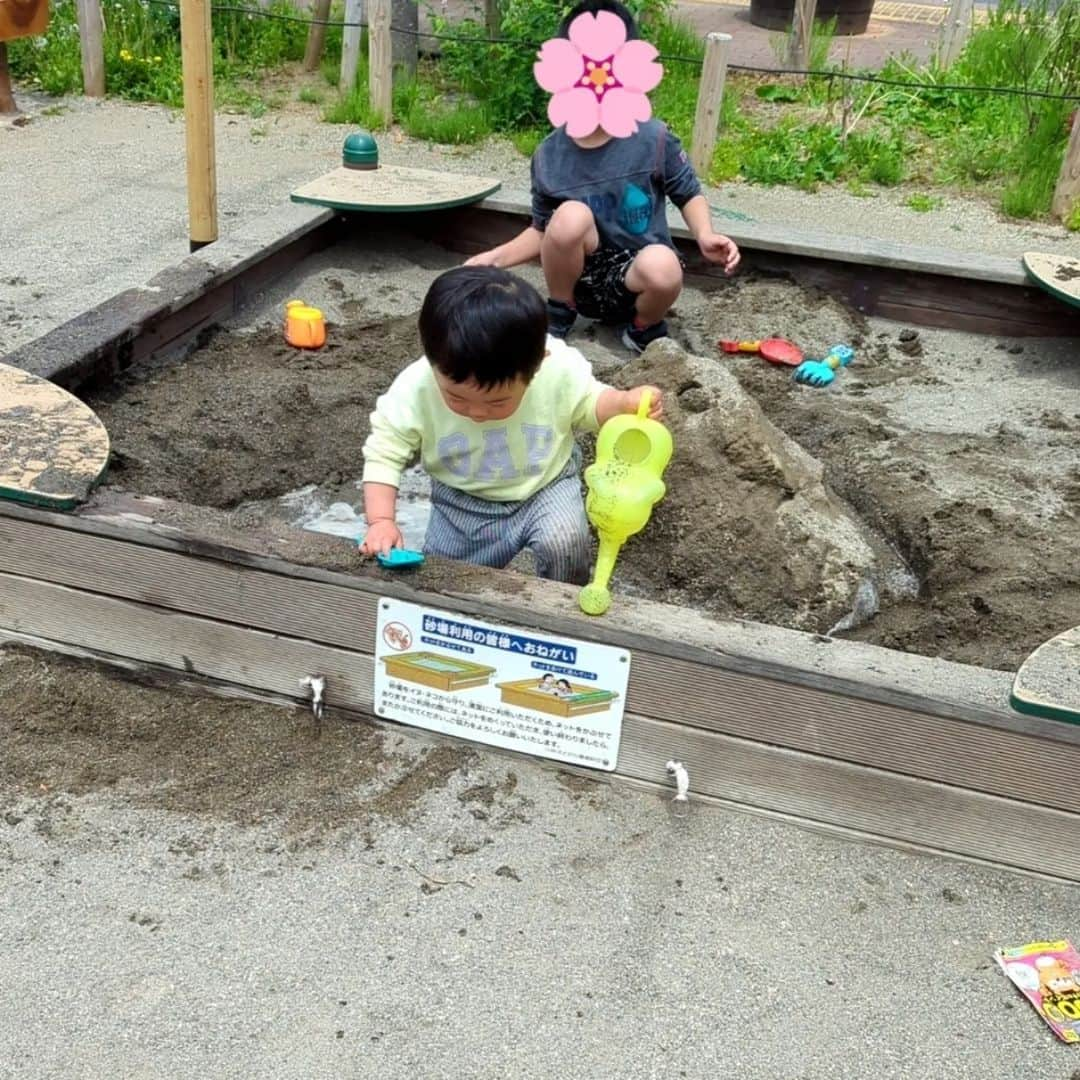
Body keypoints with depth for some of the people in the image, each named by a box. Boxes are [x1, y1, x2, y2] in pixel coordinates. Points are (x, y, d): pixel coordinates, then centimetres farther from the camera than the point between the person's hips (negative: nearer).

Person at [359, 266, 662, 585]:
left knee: (564, 543, -28)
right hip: (462, 500, 1)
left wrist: (626, 403, -26)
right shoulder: (414, 390, -28)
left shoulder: (558, 370, -27)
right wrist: (381, 520, -27)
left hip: (545, 484, -1)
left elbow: (587, 405, -6)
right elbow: (383, 454, -16)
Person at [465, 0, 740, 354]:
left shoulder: (654, 140, -9)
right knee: (572, 215, -29)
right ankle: (558, 316, -3)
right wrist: (495, 257, -8)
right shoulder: (549, 155, -4)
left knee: (663, 267, -38)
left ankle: (643, 330, -1)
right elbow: (542, 230, 6)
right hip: (581, 277, 2)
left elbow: (689, 194, 3)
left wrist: (705, 235, -16)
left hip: (636, 278, -2)